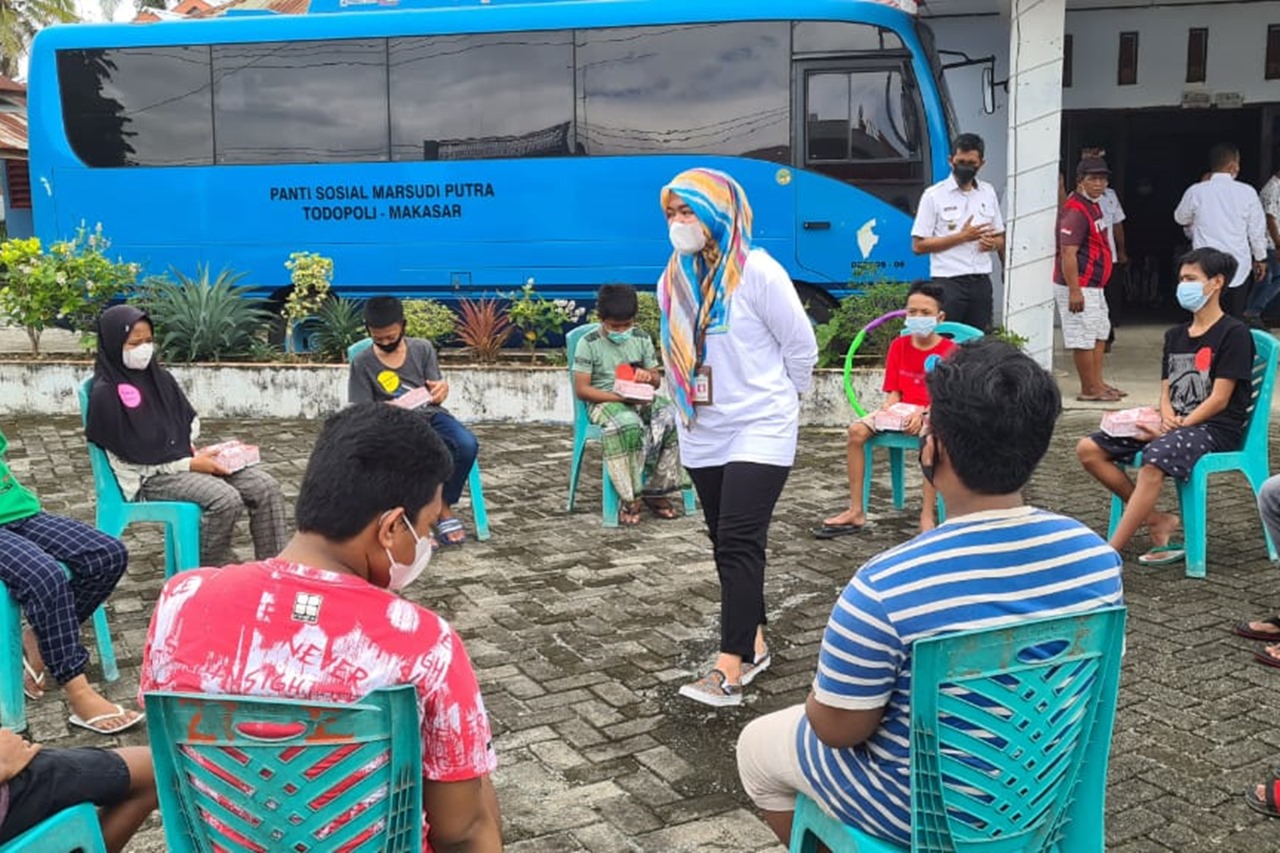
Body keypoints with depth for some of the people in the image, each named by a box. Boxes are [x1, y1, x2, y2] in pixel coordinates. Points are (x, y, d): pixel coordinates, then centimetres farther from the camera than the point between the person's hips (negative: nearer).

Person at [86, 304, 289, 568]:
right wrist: (190, 464, -16)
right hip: (148, 476, -7)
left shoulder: (161, 378, 12)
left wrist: (199, 453, -1)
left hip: (186, 459, 7)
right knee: (226, 499, -31)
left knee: (266, 487, -13)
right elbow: (130, 455, -13)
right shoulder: (105, 394, -9)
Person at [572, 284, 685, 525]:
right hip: (604, 401, -5)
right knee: (629, 425, -39)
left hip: (640, 399, 5)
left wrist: (648, 376, -10)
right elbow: (581, 389, -10)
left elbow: (657, 380, 17)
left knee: (672, 418, -25)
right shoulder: (589, 343, -5)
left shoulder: (642, 338, 10)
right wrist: (621, 397, -20)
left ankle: (656, 491, -15)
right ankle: (630, 498, -27)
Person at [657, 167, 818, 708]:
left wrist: (771, 401, 7)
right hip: (702, 436, 6)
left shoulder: (758, 273, -13)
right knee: (726, 545, 12)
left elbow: (802, 347, -5)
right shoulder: (672, 281, 5)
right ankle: (754, 642, 26)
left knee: (738, 543, -13)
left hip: (759, 431, -6)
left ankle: (729, 670, -12)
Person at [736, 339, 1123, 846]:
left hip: (916, 809, -5)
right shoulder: (1096, 556, -16)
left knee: (757, 745, 22)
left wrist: (823, 699, 1)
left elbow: (839, 729, -21)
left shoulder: (885, 586, -34)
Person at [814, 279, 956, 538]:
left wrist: (923, 414, -27)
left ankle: (927, 516, -34)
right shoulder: (899, 346, 10)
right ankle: (856, 512, -14)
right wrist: (886, 411, -12)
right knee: (856, 431, -18)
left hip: (933, 413, -5)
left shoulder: (950, 350, -3)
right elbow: (893, 392, 9)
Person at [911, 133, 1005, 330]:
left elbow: (1000, 239, 20)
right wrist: (962, 236, -12)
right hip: (949, 283, -5)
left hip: (981, 282, 5)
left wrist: (992, 242, -5)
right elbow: (918, 246, -7)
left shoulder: (988, 193, 13)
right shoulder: (934, 195, -3)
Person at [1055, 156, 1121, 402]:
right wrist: (1074, 290, -27)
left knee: (1100, 333, 18)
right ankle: (1089, 390, 5)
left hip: (1093, 285, 11)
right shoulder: (1075, 211, -19)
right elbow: (1068, 253, -24)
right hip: (1079, 286, -11)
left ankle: (1097, 383, 27)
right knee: (1083, 338, -3)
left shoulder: (1093, 206, 14)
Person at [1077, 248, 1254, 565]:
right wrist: (1167, 420, -8)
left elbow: (1219, 399, -11)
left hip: (1215, 429, -8)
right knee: (1089, 449, -10)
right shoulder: (1175, 335, 19)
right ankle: (1156, 520, -6)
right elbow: (1166, 391, 14)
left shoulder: (1233, 333, -4)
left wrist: (1177, 427, -17)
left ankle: (1109, 554, -36)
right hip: (1175, 424, 8)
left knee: (1154, 459, -39)